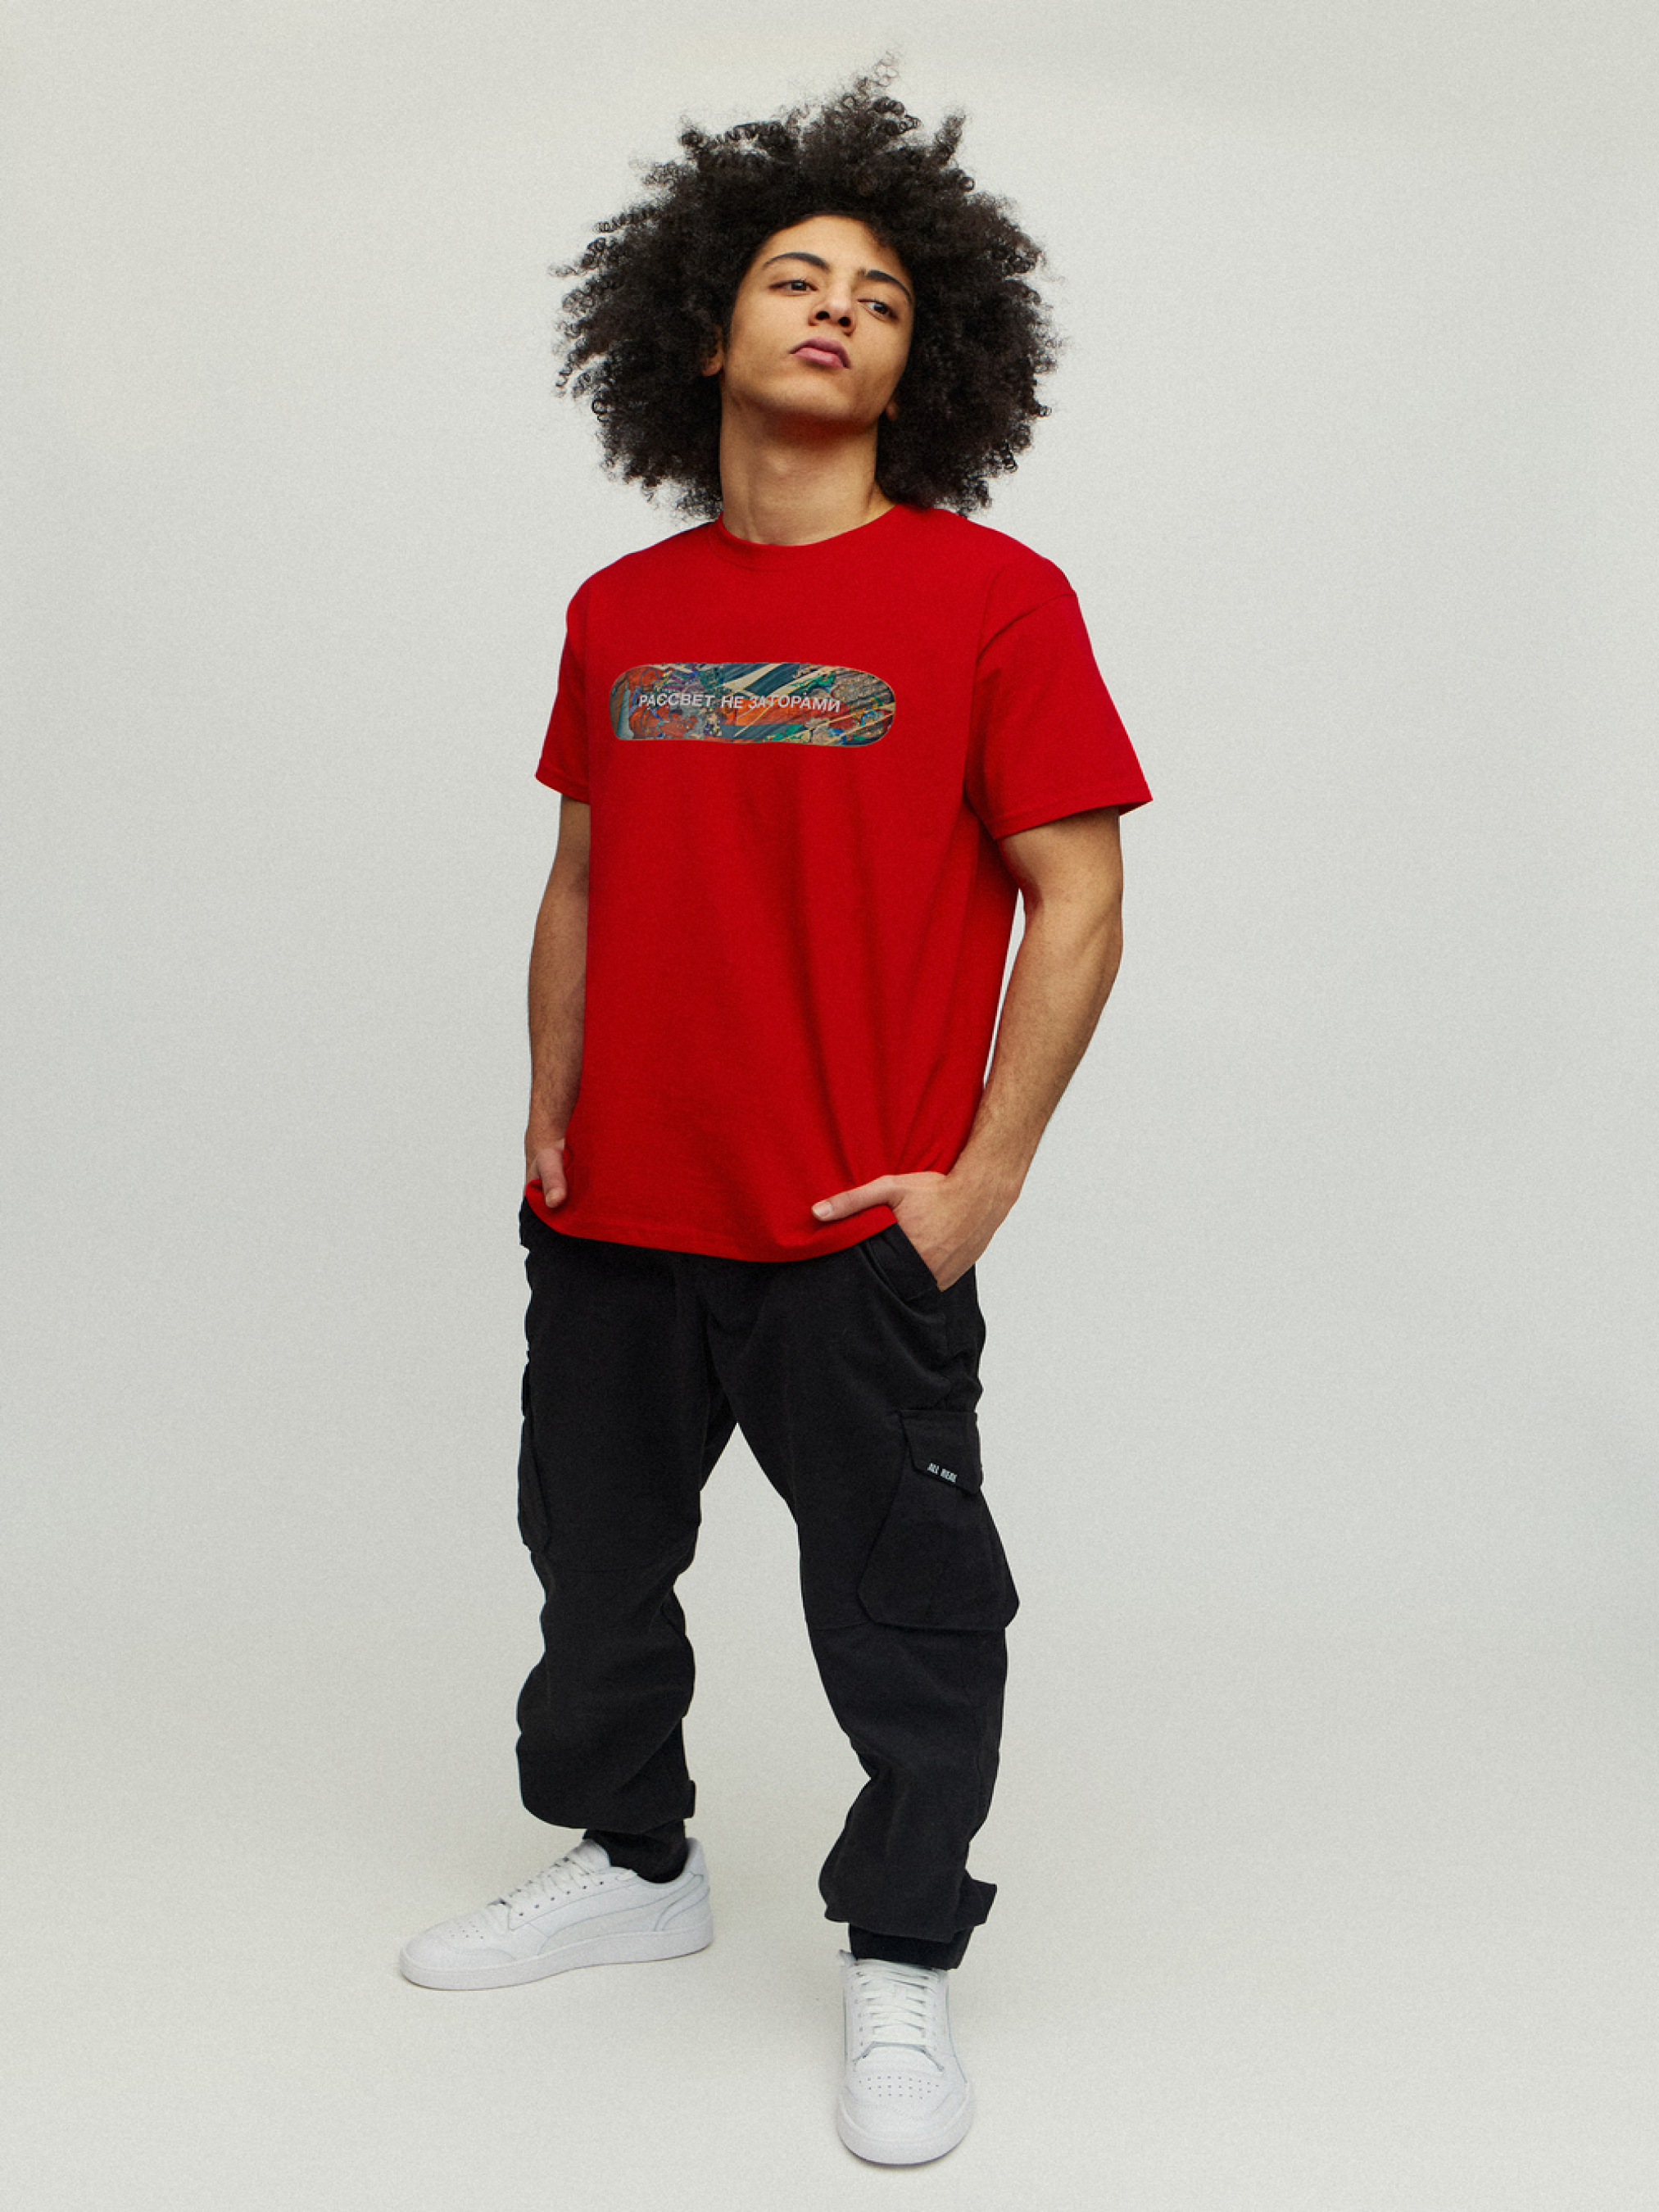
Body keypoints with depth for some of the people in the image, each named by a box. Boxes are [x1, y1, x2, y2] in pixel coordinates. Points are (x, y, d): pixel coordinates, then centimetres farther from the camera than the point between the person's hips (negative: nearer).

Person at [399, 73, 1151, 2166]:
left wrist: (983, 1178, -13)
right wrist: (548, 1122, 8)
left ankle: (900, 1967, 24)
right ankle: (631, 1861, 42)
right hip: (614, 1220, 5)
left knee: (901, 1609, 5)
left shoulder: (988, 598, -7)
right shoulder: (621, 612, 7)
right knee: (598, 1561, 19)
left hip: (856, 1239, -5)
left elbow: (1076, 902, -8)